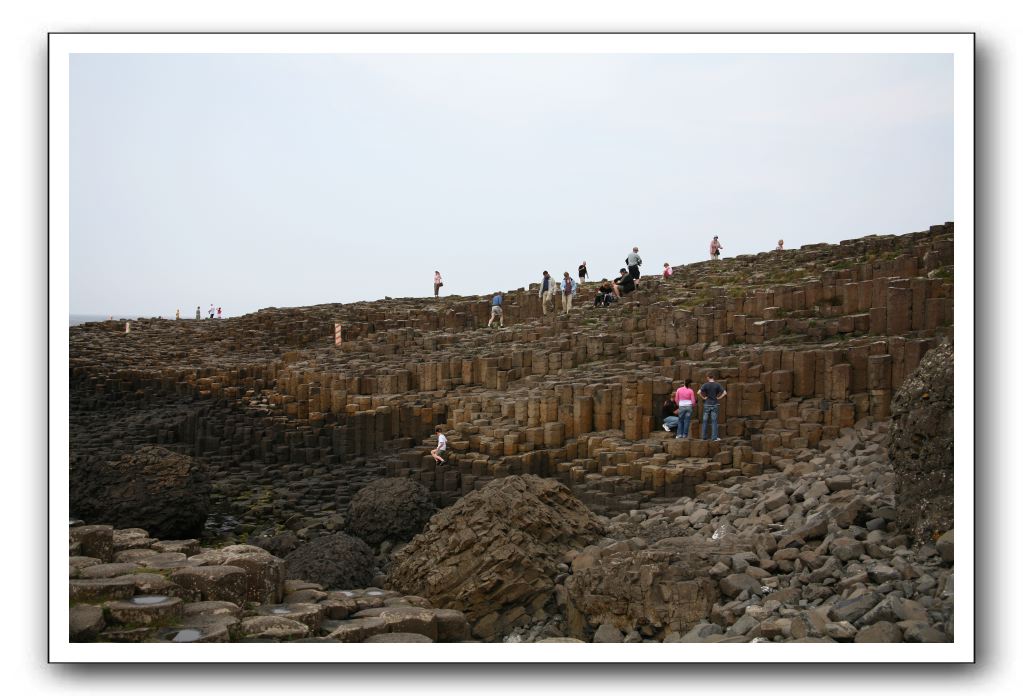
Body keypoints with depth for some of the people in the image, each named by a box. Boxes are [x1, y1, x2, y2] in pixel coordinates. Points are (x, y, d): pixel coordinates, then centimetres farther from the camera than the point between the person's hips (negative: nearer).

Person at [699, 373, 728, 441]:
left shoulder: (705, 385, -5)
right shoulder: (717, 385, -3)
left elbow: (699, 392, -18)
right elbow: (725, 393, -9)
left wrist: (703, 398, -5)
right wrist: (719, 397, 0)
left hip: (707, 404, 0)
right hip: (714, 405, 0)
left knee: (705, 421, 7)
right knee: (714, 421, 3)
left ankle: (703, 436, 10)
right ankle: (714, 437, 2)